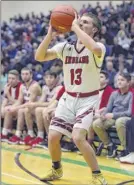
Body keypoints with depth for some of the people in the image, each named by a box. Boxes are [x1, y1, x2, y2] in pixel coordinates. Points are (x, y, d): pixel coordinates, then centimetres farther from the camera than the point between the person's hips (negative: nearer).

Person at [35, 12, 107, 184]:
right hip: (68, 98, 5)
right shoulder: (65, 47, 0)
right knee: (53, 136, -1)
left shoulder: (99, 47, -14)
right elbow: (39, 57, -7)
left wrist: (75, 27, -31)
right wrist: (50, 34, -19)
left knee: (78, 137, -23)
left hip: (88, 100, -5)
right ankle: (56, 169, 28)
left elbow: (94, 49, -40)